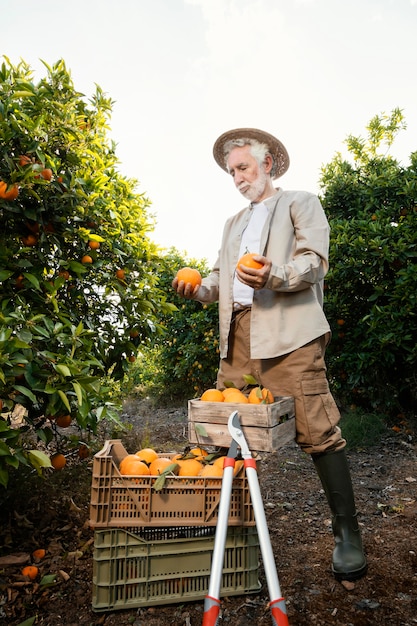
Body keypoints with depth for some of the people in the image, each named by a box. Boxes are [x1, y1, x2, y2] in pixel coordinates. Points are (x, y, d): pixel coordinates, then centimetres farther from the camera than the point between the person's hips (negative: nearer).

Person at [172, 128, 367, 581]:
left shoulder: (301, 203, 11)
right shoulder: (234, 223, 30)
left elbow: (315, 262, -4)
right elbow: (220, 275, 25)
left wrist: (274, 276, -23)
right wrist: (198, 289, 3)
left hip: (288, 332, -6)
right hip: (238, 335, 6)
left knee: (315, 429, -8)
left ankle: (347, 531, 6)